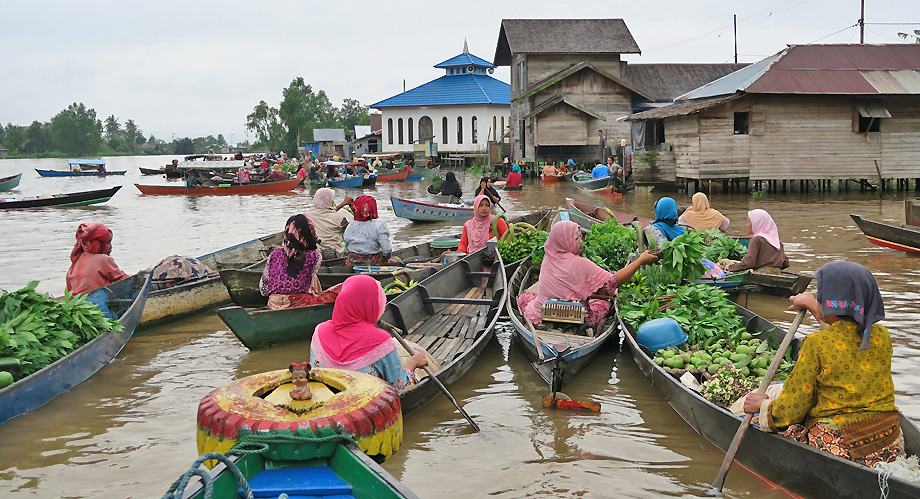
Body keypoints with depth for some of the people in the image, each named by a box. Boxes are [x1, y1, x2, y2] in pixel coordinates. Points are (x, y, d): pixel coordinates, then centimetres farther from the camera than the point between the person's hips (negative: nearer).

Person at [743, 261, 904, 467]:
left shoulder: (816, 344, -16)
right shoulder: (882, 336, 0)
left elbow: (791, 411, -10)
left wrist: (762, 405, 10)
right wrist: (814, 307, 39)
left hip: (837, 447, -5)